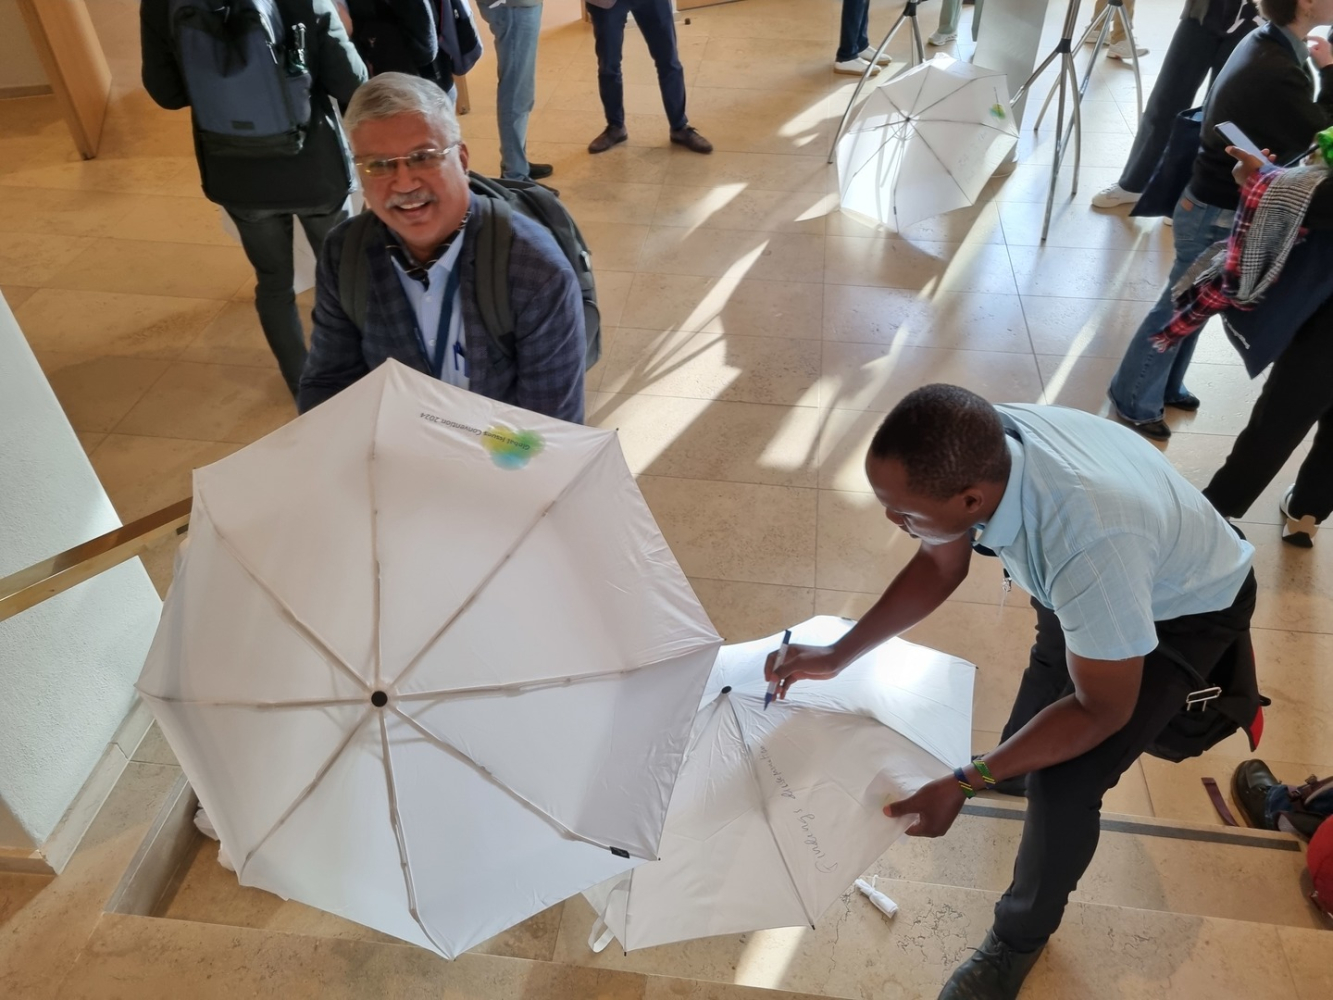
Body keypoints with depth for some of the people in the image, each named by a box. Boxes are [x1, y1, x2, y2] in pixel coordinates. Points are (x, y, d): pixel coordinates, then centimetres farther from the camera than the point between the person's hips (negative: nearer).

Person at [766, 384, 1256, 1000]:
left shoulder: (1089, 545, -47)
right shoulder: (973, 451, -28)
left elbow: (1101, 710, -29)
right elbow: (940, 565, -7)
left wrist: (964, 785, -31)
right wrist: (837, 656, -11)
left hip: (1185, 608, -6)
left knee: (1063, 785, -14)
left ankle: (1020, 940, 11)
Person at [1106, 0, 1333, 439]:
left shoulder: (1266, 42, -1)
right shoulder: (1276, 73, -31)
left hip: (1216, 203, 9)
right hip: (1219, 215, -9)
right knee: (1178, 309, 5)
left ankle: (1164, 386, 40)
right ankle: (1134, 402, 22)